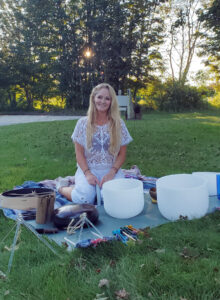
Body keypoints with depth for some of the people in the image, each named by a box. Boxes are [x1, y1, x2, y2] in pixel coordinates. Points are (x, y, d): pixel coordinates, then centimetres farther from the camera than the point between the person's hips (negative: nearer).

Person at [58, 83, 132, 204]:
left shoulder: (119, 124, 3)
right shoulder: (82, 123, 2)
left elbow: (122, 154, 3)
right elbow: (79, 153, 1)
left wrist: (112, 172, -12)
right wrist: (87, 173, -13)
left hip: (111, 170, 1)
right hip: (88, 169, -1)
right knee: (84, 198, -27)